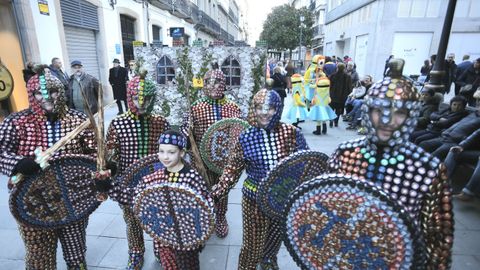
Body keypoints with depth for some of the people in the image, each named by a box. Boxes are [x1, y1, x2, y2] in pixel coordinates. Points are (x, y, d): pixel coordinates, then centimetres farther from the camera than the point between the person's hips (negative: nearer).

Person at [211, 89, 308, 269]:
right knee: (253, 243, 11)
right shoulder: (246, 138, -12)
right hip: (255, 199, -2)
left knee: (275, 238, 26)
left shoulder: (292, 133, -11)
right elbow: (233, 169, -7)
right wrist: (217, 192, -15)